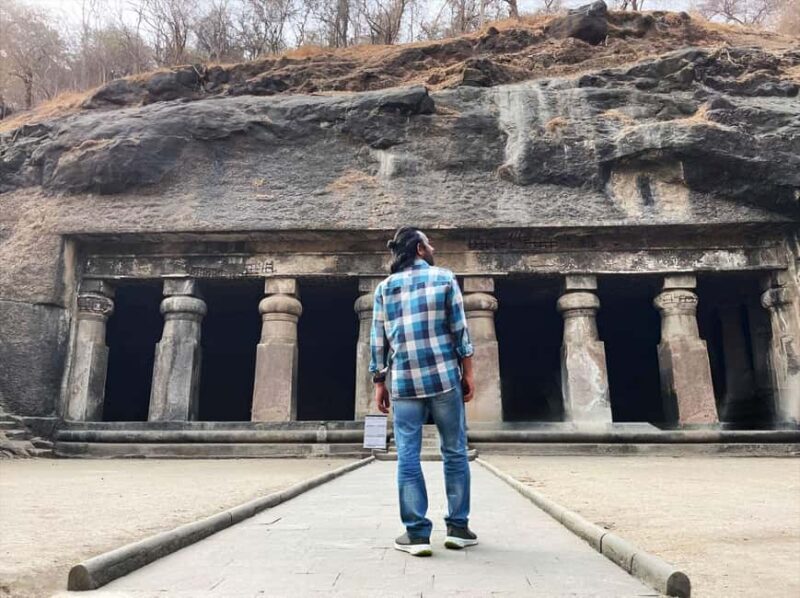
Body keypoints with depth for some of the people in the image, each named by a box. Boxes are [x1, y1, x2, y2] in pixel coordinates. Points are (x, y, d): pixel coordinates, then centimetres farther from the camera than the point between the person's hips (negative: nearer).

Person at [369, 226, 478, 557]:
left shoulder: (384, 287, 9)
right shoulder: (444, 278, 3)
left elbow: (378, 340, 6)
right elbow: (460, 330, -1)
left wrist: (379, 383, 11)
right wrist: (468, 373, 5)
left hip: (403, 382, 2)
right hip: (444, 377, -1)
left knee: (408, 457, 4)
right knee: (455, 452, 9)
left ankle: (416, 533, 4)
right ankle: (458, 527, 15)